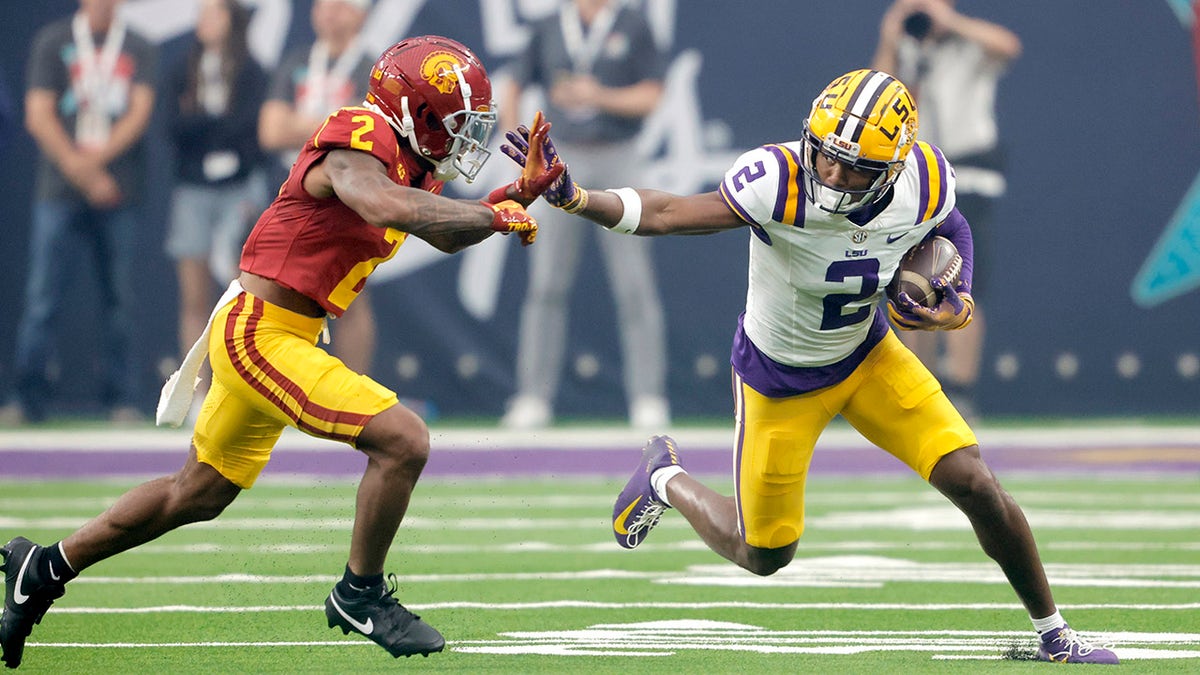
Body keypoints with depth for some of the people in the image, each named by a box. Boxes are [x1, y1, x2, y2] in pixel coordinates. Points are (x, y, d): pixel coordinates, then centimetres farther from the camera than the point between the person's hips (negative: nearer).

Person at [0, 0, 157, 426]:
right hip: (59, 191, -1)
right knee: (42, 298, -6)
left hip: (117, 194, 1)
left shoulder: (139, 51, 11)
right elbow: (38, 116, 0)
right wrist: (81, 171, -11)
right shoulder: (52, 42, 7)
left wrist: (97, 158, -14)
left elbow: (140, 112, 1)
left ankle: (121, 400, 4)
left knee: (118, 299, 0)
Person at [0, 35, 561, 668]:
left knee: (197, 495, 21)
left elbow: (445, 234, 25)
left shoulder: (408, 162, 10)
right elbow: (387, 207, -40)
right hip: (260, 334, -10)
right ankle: (360, 593, 1)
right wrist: (493, 215, -28)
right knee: (403, 441, -16)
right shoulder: (357, 141, -19)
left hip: (264, 334, 10)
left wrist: (519, 193, 9)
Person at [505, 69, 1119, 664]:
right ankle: (664, 478, 41)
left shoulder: (925, 185, -21)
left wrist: (955, 304, -12)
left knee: (974, 485, -8)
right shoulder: (781, 183, -36)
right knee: (763, 554, 9)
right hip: (780, 380, -3)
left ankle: (1053, 634, 14)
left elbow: (949, 229, 4)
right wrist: (571, 197, -53)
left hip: (869, 355, 3)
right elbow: (666, 214, -39)